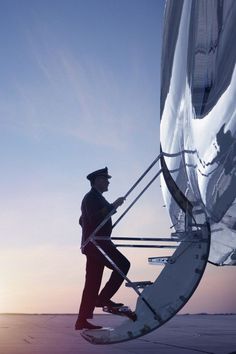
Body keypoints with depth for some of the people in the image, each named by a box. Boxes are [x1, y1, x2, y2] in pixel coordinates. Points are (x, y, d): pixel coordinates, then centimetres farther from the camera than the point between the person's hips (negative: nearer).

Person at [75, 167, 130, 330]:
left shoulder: (96, 198, 25)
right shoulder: (91, 197, -6)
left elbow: (82, 220, 33)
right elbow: (94, 217, -22)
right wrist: (113, 206, -19)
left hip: (94, 244, 10)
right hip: (96, 243, -10)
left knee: (93, 282, 5)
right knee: (123, 264, -14)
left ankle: (82, 320, 5)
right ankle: (104, 298, -11)